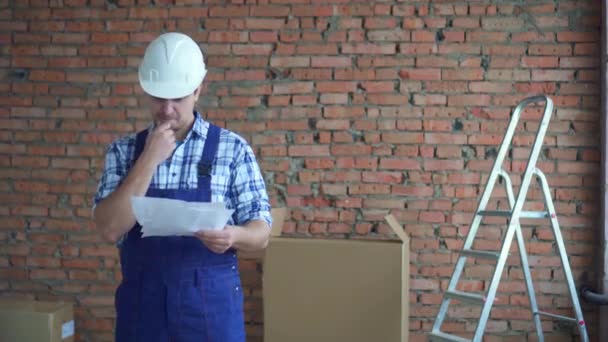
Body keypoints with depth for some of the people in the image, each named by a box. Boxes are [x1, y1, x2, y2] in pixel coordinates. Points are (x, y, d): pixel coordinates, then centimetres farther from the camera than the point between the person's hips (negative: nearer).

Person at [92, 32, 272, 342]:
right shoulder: (123, 151, 3)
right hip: (142, 303, 2)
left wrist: (233, 235, -25)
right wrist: (150, 158, -16)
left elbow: (261, 232, -3)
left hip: (210, 302, -1)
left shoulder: (233, 148, -3)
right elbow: (110, 227, -9)